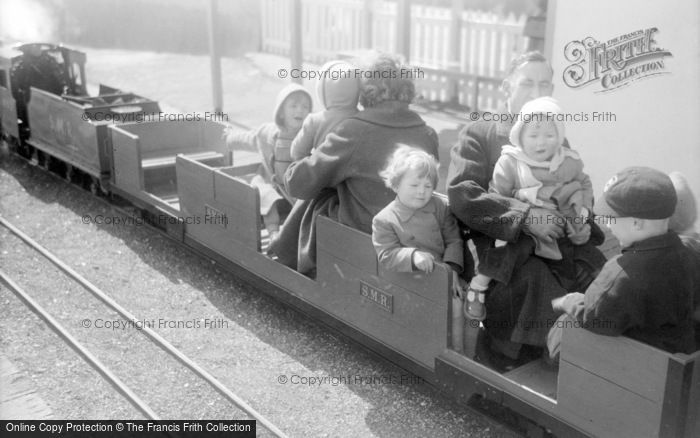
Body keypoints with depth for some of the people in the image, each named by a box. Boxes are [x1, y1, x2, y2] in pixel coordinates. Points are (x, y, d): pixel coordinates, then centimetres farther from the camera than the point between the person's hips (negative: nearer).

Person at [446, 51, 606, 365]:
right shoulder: (478, 134, 4)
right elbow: (460, 193, -12)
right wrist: (524, 216, -23)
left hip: (554, 241, 5)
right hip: (498, 242, -4)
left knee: (602, 266, -24)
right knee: (533, 278, -34)